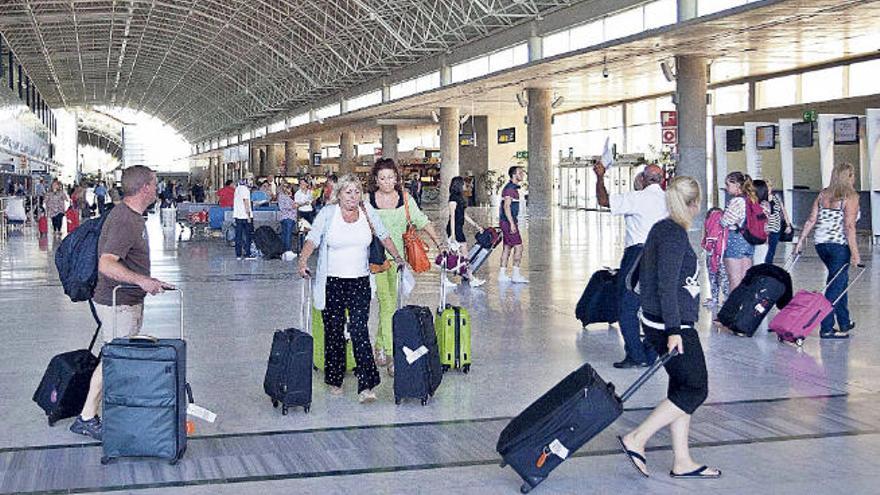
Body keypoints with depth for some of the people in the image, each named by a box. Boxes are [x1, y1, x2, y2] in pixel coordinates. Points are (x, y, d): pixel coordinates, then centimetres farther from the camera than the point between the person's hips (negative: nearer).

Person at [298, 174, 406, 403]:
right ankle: (334, 380, 20)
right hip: (332, 283, -1)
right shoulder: (328, 213, -4)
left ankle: (366, 385, -13)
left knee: (359, 330, -8)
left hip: (360, 282, 1)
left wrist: (397, 257, 17)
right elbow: (312, 239, -9)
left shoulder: (368, 212, 5)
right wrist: (303, 262, -23)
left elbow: (383, 235, 16)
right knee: (334, 331, 6)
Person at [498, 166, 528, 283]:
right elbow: (506, 206, -21)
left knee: (507, 247, 9)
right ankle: (516, 274, -9)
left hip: (509, 222, 10)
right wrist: (512, 223, -24)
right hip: (509, 222, -10)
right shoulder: (510, 188, -14)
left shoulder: (513, 188, 17)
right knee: (518, 247, -9)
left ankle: (502, 274, 11)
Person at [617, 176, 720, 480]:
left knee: (682, 389, 13)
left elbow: (644, 275, 20)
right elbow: (667, 285, -23)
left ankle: (682, 462, 17)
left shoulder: (661, 229, 12)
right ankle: (636, 440, -5)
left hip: (655, 322, 10)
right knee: (695, 389, -3)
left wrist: (651, 316, 27)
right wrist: (673, 331, -23)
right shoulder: (675, 234, -17)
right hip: (674, 328, -10)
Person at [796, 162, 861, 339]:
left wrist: (801, 241, 12)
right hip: (839, 245, -7)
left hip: (820, 243, 7)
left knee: (840, 280, 22)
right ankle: (826, 328, -4)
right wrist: (855, 253, -15)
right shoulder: (851, 197, -8)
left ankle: (844, 323, 31)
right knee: (836, 285, -1)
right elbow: (849, 226, -15)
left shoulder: (823, 194, 10)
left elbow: (811, 220, 7)